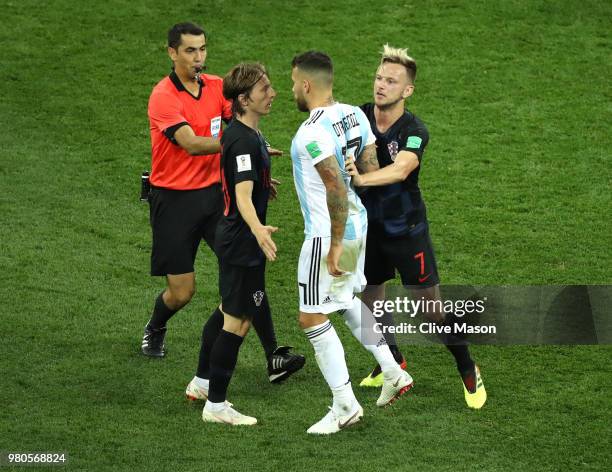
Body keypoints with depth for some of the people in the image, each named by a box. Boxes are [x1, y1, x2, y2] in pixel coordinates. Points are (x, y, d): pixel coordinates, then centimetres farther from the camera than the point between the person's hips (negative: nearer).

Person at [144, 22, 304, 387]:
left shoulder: (217, 86, 3)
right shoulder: (164, 97, -15)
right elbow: (191, 144, -28)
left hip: (214, 192, 4)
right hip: (174, 200, -4)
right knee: (182, 292, 2)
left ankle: (274, 357, -12)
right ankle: (155, 330, 38)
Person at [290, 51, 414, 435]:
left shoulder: (312, 133, -23)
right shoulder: (354, 115, 2)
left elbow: (338, 189, -28)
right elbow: (371, 171, 7)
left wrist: (336, 245, -22)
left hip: (328, 235, -9)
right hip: (359, 225, 9)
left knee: (313, 318, 1)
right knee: (349, 301, 29)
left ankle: (345, 406, 3)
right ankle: (393, 372, 30)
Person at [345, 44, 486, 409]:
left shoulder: (415, 131, -20)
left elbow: (400, 169, -37)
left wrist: (362, 178, -53)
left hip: (407, 229, -4)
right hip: (369, 225, 4)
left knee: (431, 304, -1)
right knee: (371, 297, 13)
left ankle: (468, 371, 16)